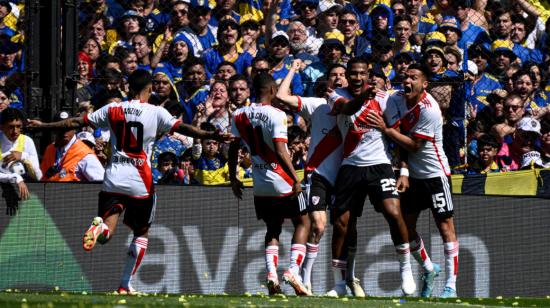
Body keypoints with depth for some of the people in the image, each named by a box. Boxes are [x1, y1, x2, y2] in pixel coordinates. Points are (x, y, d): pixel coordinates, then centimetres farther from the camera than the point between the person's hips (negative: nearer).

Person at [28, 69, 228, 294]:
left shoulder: (112, 109, 7)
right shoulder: (156, 113, -1)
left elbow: (76, 122, 10)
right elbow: (183, 128, -11)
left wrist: (43, 125, 20)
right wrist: (213, 136, -10)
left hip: (113, 180, 2)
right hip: (140, 183, -2)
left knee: (105, 235, -2)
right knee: (141, 233, 17)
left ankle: (100, 227, -38)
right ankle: (125, 285, 11)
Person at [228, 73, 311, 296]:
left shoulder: (240, 116, 2)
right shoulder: (276, 116, -15)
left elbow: (233, 150, 7)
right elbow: (280, 153, -22)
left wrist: (233, 179, 18)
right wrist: (296, 179, -18)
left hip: (260, 184, 5)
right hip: (282, 182, -5)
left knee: (273, 229, 18)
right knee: (302, 222, 12)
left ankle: (271, 274, -2)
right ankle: (293, 271, -4)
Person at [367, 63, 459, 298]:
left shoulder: (429, 109, -20)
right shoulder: (396, 100, 0)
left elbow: (414, 146, -18)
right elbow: (395, 133, 5)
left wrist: (386, 130, -19)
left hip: (434, 174, -7)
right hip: (411, 173, 7)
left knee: (445, 226, -6)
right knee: (405, 227, 8)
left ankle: (451, 286, -6)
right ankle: (428, 269, 31)